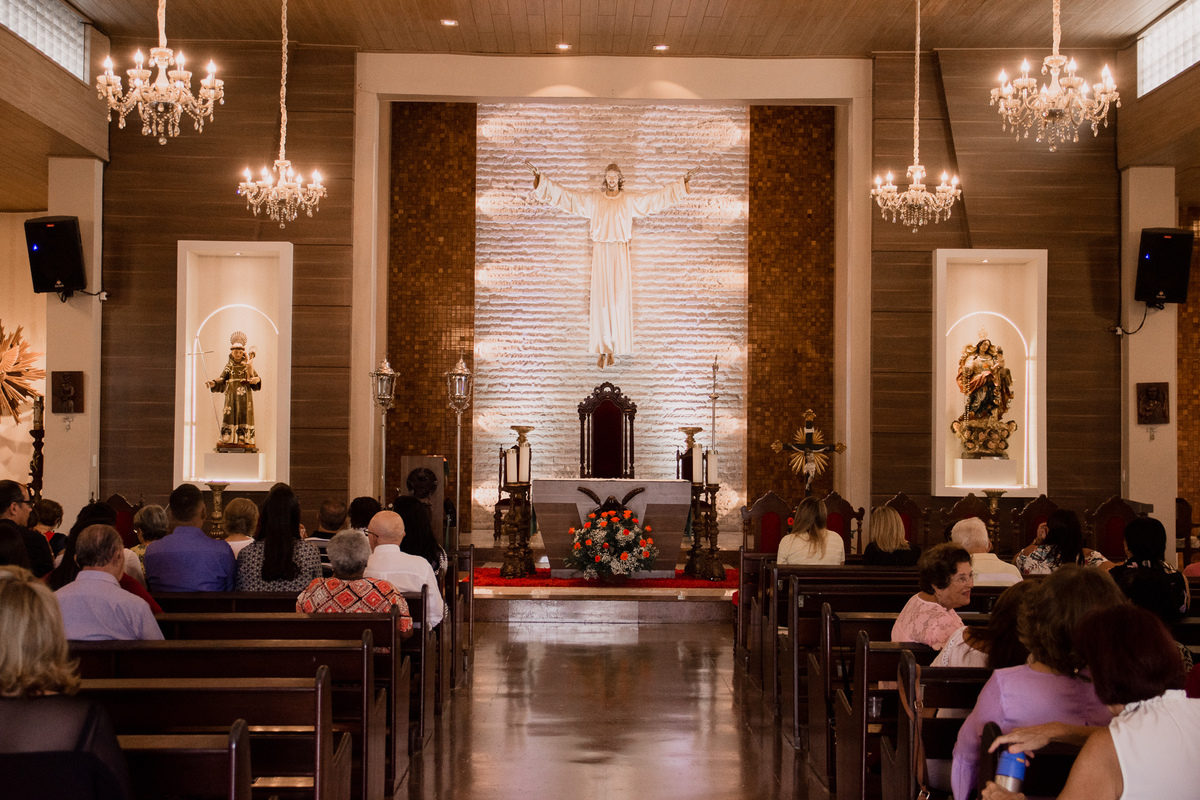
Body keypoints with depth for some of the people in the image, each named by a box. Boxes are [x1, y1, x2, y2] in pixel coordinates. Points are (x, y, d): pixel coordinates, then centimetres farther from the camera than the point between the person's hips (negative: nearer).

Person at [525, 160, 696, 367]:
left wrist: (683, 181, 11)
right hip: (600, 251, 0)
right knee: (601, 299, -3)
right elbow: (565, 194, 6)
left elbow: (659, 195, 12)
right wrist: (540, 177, 2)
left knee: (619, 300, -1)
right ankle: (602, 350, 0)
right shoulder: (593, 200, 6)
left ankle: (612, 349, 6)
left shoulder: (630, 200, 8)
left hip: (620, 253, 1)